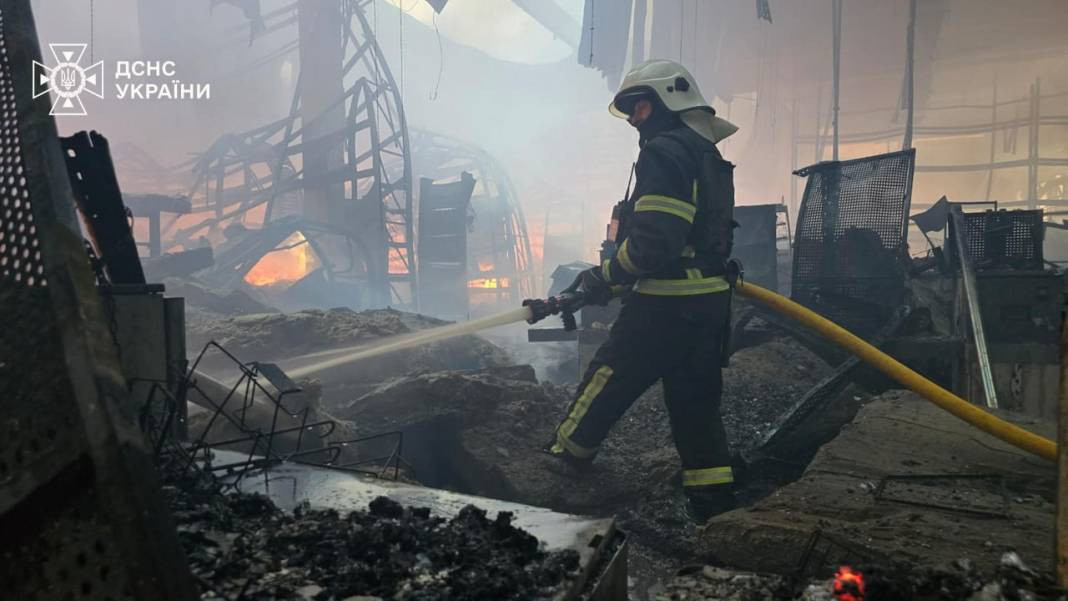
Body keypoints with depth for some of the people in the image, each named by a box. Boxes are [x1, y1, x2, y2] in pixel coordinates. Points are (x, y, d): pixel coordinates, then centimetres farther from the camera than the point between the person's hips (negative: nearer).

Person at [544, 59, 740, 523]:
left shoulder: (664, 152, -13)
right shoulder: (709, 159, 18)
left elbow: (653, 241, -23)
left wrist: (604, 277, -9)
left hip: (666, 306, -9)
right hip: (709, 301, 9)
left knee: (605, 380, 9)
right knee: (696, 404, 12)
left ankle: (566, 456, 27)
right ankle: (716, 510, 16)